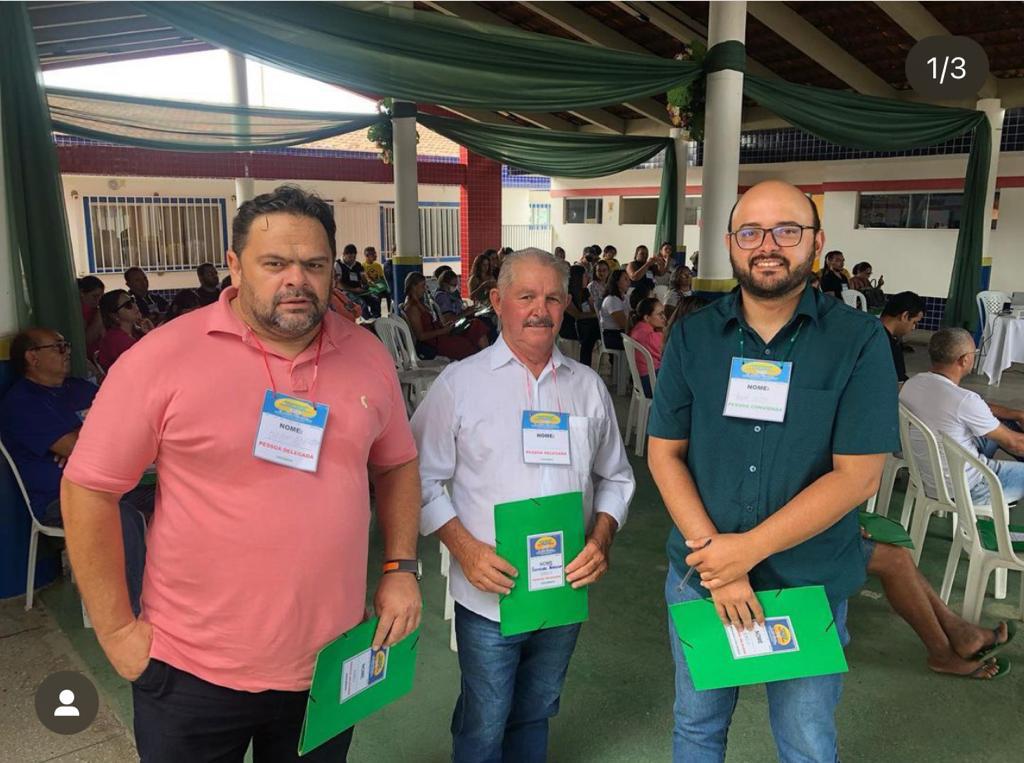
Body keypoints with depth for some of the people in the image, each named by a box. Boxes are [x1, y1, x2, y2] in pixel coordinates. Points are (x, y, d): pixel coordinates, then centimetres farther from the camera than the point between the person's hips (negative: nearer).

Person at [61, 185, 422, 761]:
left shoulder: (369, 356, -1)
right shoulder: (164, 356, -13)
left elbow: (397, 465, 10)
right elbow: (88, 488, -8)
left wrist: (401, 568, 1)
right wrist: (117, 630, -7)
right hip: (194, 673, -2)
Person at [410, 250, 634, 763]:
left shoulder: (588, 386, 4)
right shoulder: (458, 384, -7)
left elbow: (616, 478, 10)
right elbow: (423, 481, -7)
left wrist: (601, 538, -7)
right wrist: (465, 548, -18)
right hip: (488, 593, -3)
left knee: (535, 715, 23)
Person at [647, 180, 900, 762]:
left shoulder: (859, 340, -11)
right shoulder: (692, 337, -4)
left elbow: (858, 475, -15)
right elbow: (664, 454, -5)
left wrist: (749, 548, -20)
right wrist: (715, 556, -16)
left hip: (811, 586, -1)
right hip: (699, 577, 2)